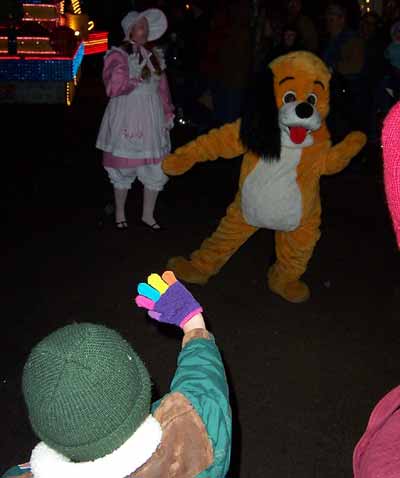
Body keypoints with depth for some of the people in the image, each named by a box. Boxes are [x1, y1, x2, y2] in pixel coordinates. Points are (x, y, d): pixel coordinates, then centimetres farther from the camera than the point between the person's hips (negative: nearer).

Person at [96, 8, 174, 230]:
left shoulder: (155, 54, 10)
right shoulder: (118, 55, -8)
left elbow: (162, 87, 13)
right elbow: (114, 88, -18)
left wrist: (167, 115, 11)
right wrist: (139, 79, -15)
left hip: (152, 118, 6)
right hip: (127, 118, -5)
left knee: (156, 168, 8)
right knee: (124, 166, 6)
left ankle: (148, 215, 23)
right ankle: (119, 214, 25)